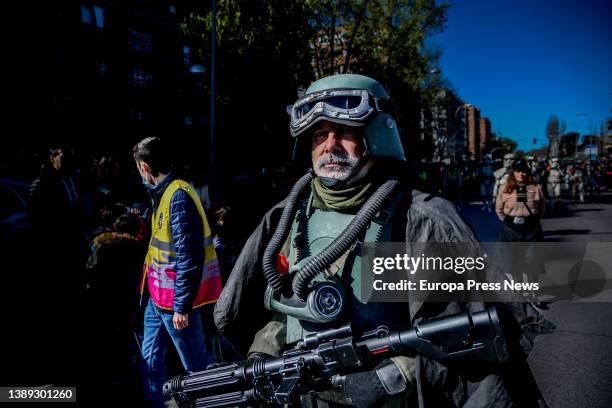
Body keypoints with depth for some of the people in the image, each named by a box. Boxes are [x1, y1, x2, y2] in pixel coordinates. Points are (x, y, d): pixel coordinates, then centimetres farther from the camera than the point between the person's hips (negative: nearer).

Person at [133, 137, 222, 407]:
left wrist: (182, 305, -21)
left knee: (196, 364, 4)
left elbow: (190, 256, -24)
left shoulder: (178, 196, -21)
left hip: (174, 299, -9)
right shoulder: (163, 193, 9)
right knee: (151, 357, 19)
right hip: (157, 296, 9)